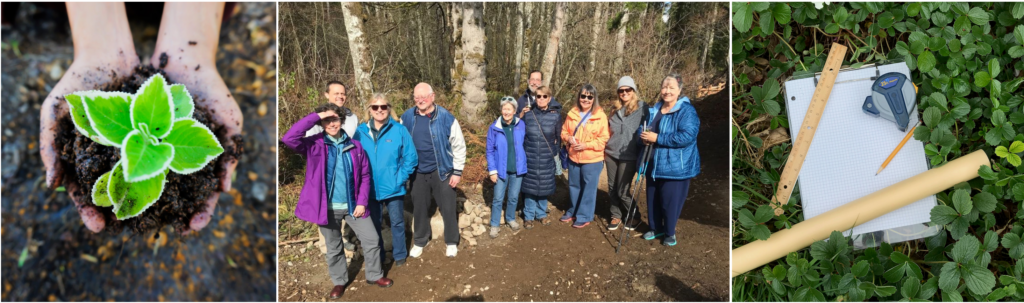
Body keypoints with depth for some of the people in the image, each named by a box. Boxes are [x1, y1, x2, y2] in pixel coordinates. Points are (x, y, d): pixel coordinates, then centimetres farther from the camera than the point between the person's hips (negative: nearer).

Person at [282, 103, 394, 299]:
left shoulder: (355, 146, -1)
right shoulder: (314, 145, -8)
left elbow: (365, 176, 3)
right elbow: (289, 138, -26)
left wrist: (362, 202, -5)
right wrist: (317, 116, -24)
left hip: (353, 205, 2)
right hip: (328, 207, -2)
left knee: (371, 239, 8)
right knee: (334, 248, 14)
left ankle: (374, 275, 29)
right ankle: (339, 281, 36)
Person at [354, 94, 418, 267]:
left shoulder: (399, 130, -9)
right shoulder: (360, 132, -4)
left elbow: (410, 158, -6)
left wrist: (400, 178, -12)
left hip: (393, 188, -2)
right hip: (369, 189, 2)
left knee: (397, 222, 13)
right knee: (374, 224, 16)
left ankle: (399, 255, 32)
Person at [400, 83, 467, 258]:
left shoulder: (446, 118, -13)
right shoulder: (407, 118, -4)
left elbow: (459, 146, -7)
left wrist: (457, 171, -7)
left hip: (442, 171, -3)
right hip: (417, 172, 3)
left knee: (447, 208, 8)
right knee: (419, 208, 16)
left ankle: (451, 243, 27)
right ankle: (419, 242, 35)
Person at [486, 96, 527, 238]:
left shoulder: (521, 125, -7)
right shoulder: (494, 128, -11)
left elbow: (525, 144, 5)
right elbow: (490, 151, -7)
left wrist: (523, 162, 1)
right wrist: (492, 171, -9)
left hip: (517, 169, 2)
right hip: (501, 169, -2)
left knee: (514, 197, 16)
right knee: (498, 199, 5)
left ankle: (510, 219, 38)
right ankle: (495, 225, 20)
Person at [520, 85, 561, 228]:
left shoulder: (555, 115, -3)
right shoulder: (528, 114, -2)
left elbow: (558, 137, 5)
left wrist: (556, 154, 7)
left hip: (547, 159, 0)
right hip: (529, 158, 0)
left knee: (544, 186, 11)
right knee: (529, 186, 5)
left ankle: (541, 214, 29)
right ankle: (528, 216, 19)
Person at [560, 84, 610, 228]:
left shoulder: (601, 116, -10)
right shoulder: (572, 114, 3)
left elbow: (604, 139, -12)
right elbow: (564, 131, 12)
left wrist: (586, 145, -21)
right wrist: (568, 138, -11)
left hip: (592, 160, -4)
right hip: (574, 158, 5)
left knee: (588, 188, 3)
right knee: (574, 186, 18)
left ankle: (584, 216, 16)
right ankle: (572, 212, 34)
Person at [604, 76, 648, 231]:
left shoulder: (642, 108, -5)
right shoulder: (615, 108, 11)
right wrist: (604, 149, 17)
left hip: (629, 156, -5)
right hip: (611, 154, 5)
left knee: (622, 191, -2)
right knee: (612, 188, 9)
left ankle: (634, 217, 20)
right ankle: (616, 216, 26)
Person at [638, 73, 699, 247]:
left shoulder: (687, 111, -13)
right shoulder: (654, 110, 10)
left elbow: (687, 136, -26)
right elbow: (642, 129, 18)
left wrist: (657, 138, -25)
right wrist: (643, 136, -8)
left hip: (675, 167, -7)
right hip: (653, 165, 7)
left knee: (671, 201, 2)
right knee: (653, 199, 15)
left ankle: (670, 232, 22)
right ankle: (656, 228, 34)